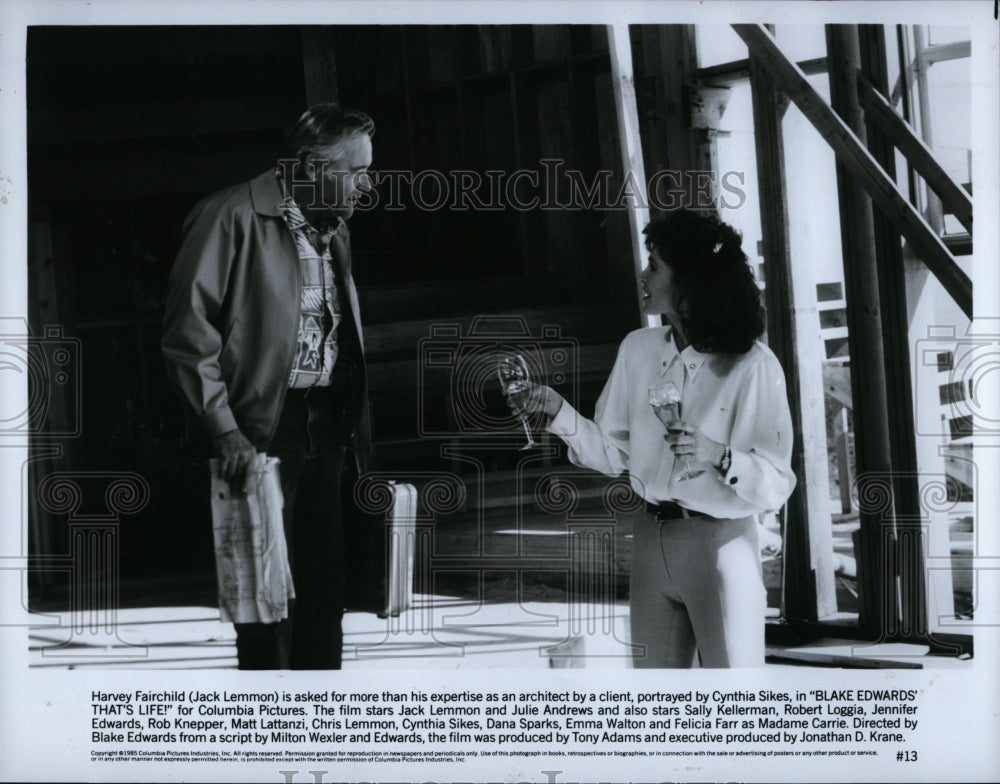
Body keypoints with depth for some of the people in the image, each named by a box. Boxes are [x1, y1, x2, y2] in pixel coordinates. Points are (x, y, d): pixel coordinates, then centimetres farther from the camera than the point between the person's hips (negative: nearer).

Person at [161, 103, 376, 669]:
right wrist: (224, 430, -18)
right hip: (264, 427, -7)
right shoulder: (233, 219, -9)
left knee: (325, 580, 10)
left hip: (327, 427, 7)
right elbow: (189, 330, -13)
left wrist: (356, 425, 11)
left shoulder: (335, 231, 16)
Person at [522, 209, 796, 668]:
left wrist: (718, 456, -30)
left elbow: (777, 486, -14)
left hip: (721, 543, -6)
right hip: (652, 540, 6)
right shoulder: (638, 350, 6)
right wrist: (558, 411, -3)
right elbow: (612, 454, 9)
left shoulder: (754, 366, -12)